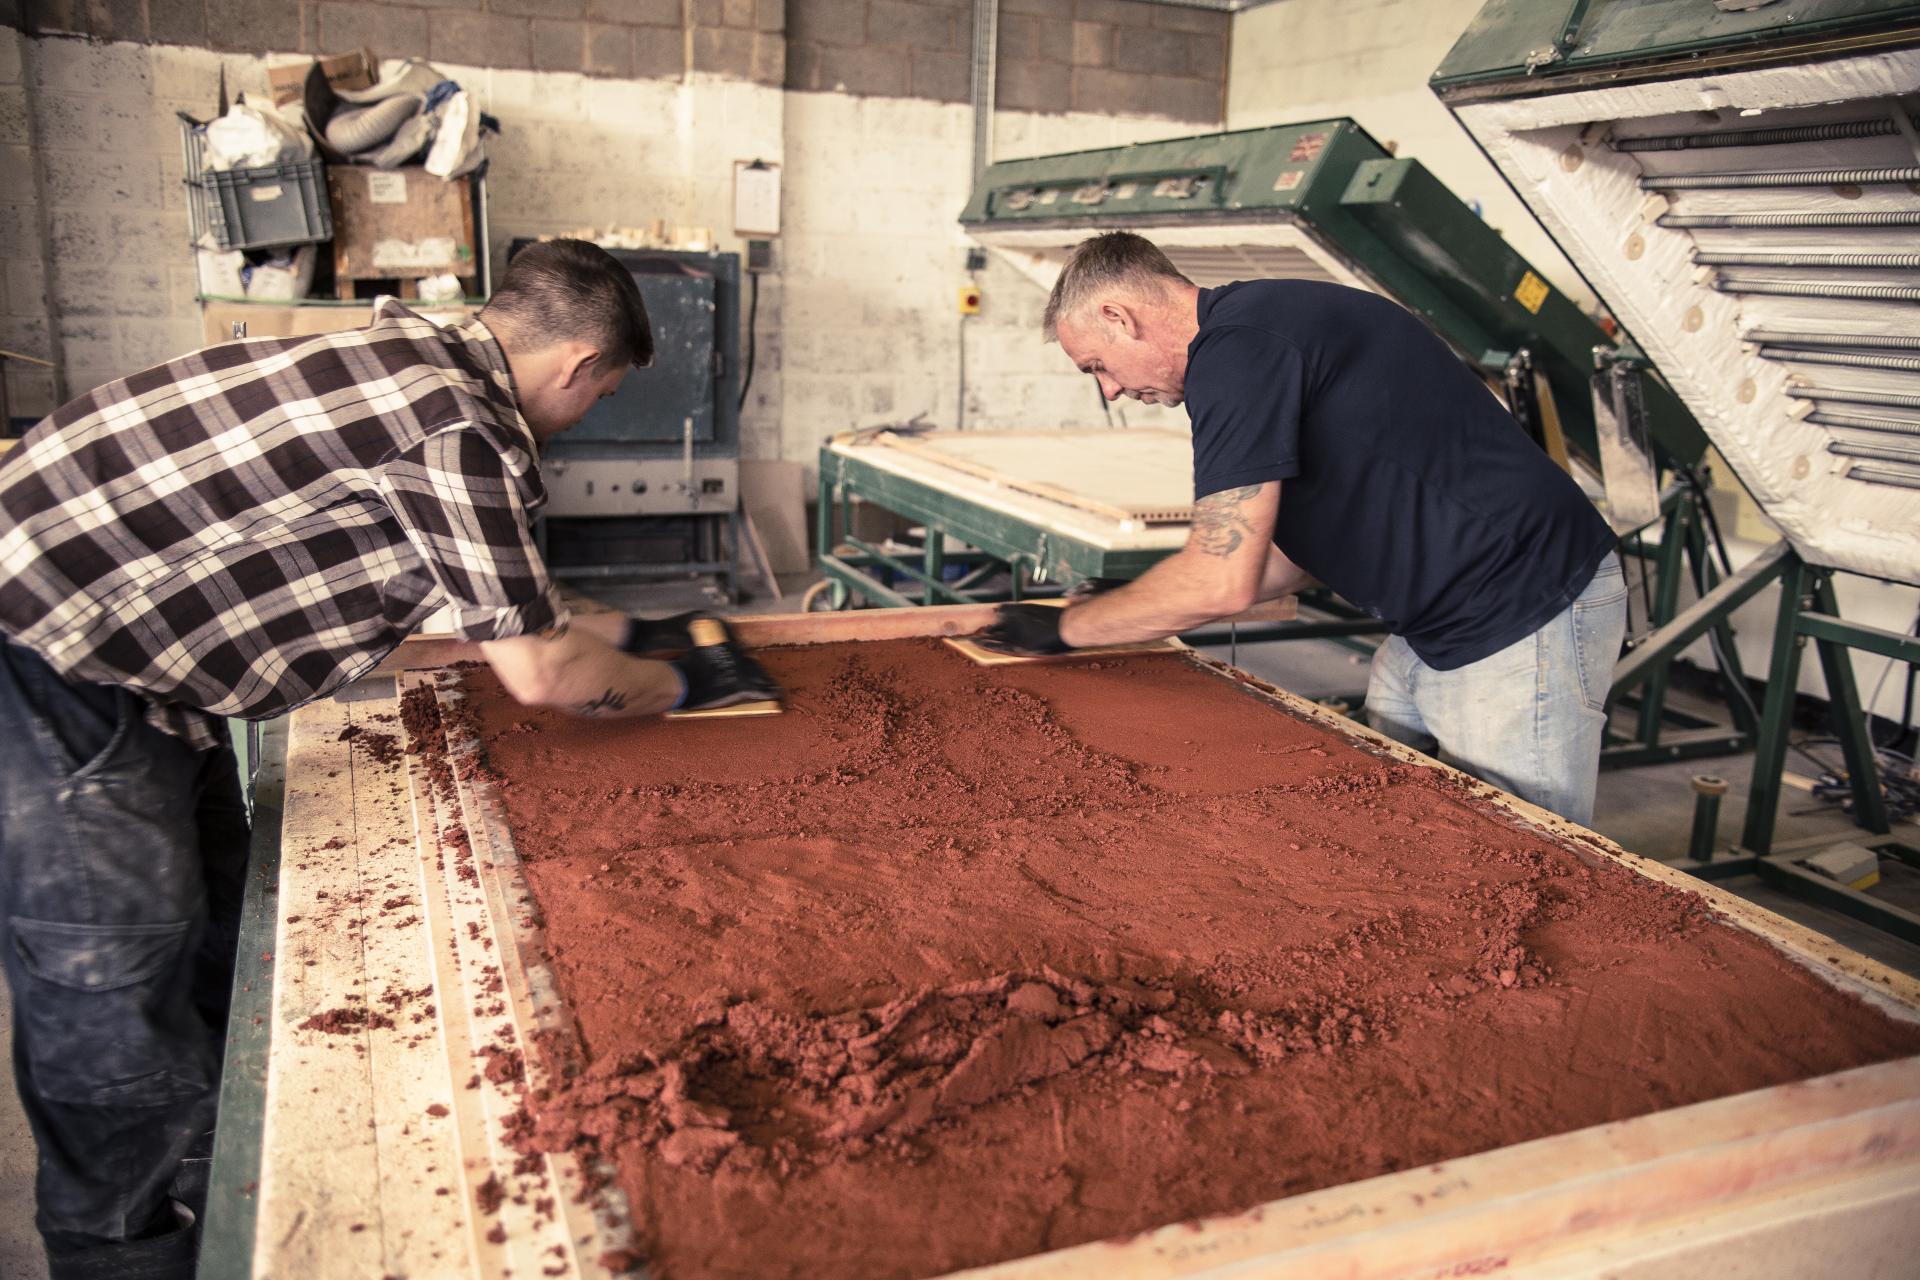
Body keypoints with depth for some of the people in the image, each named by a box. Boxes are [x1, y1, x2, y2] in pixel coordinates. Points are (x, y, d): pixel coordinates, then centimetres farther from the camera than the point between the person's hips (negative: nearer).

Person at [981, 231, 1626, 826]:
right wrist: (1144, 607, 17)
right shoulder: (1259, 325, 13)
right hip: (1436, 623, 10)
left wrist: (1068, 625, -7)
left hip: (1523, 625, -10)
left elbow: (1222, 583, -23)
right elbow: (1325, 541, 19)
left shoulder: (1237, 349, -19)